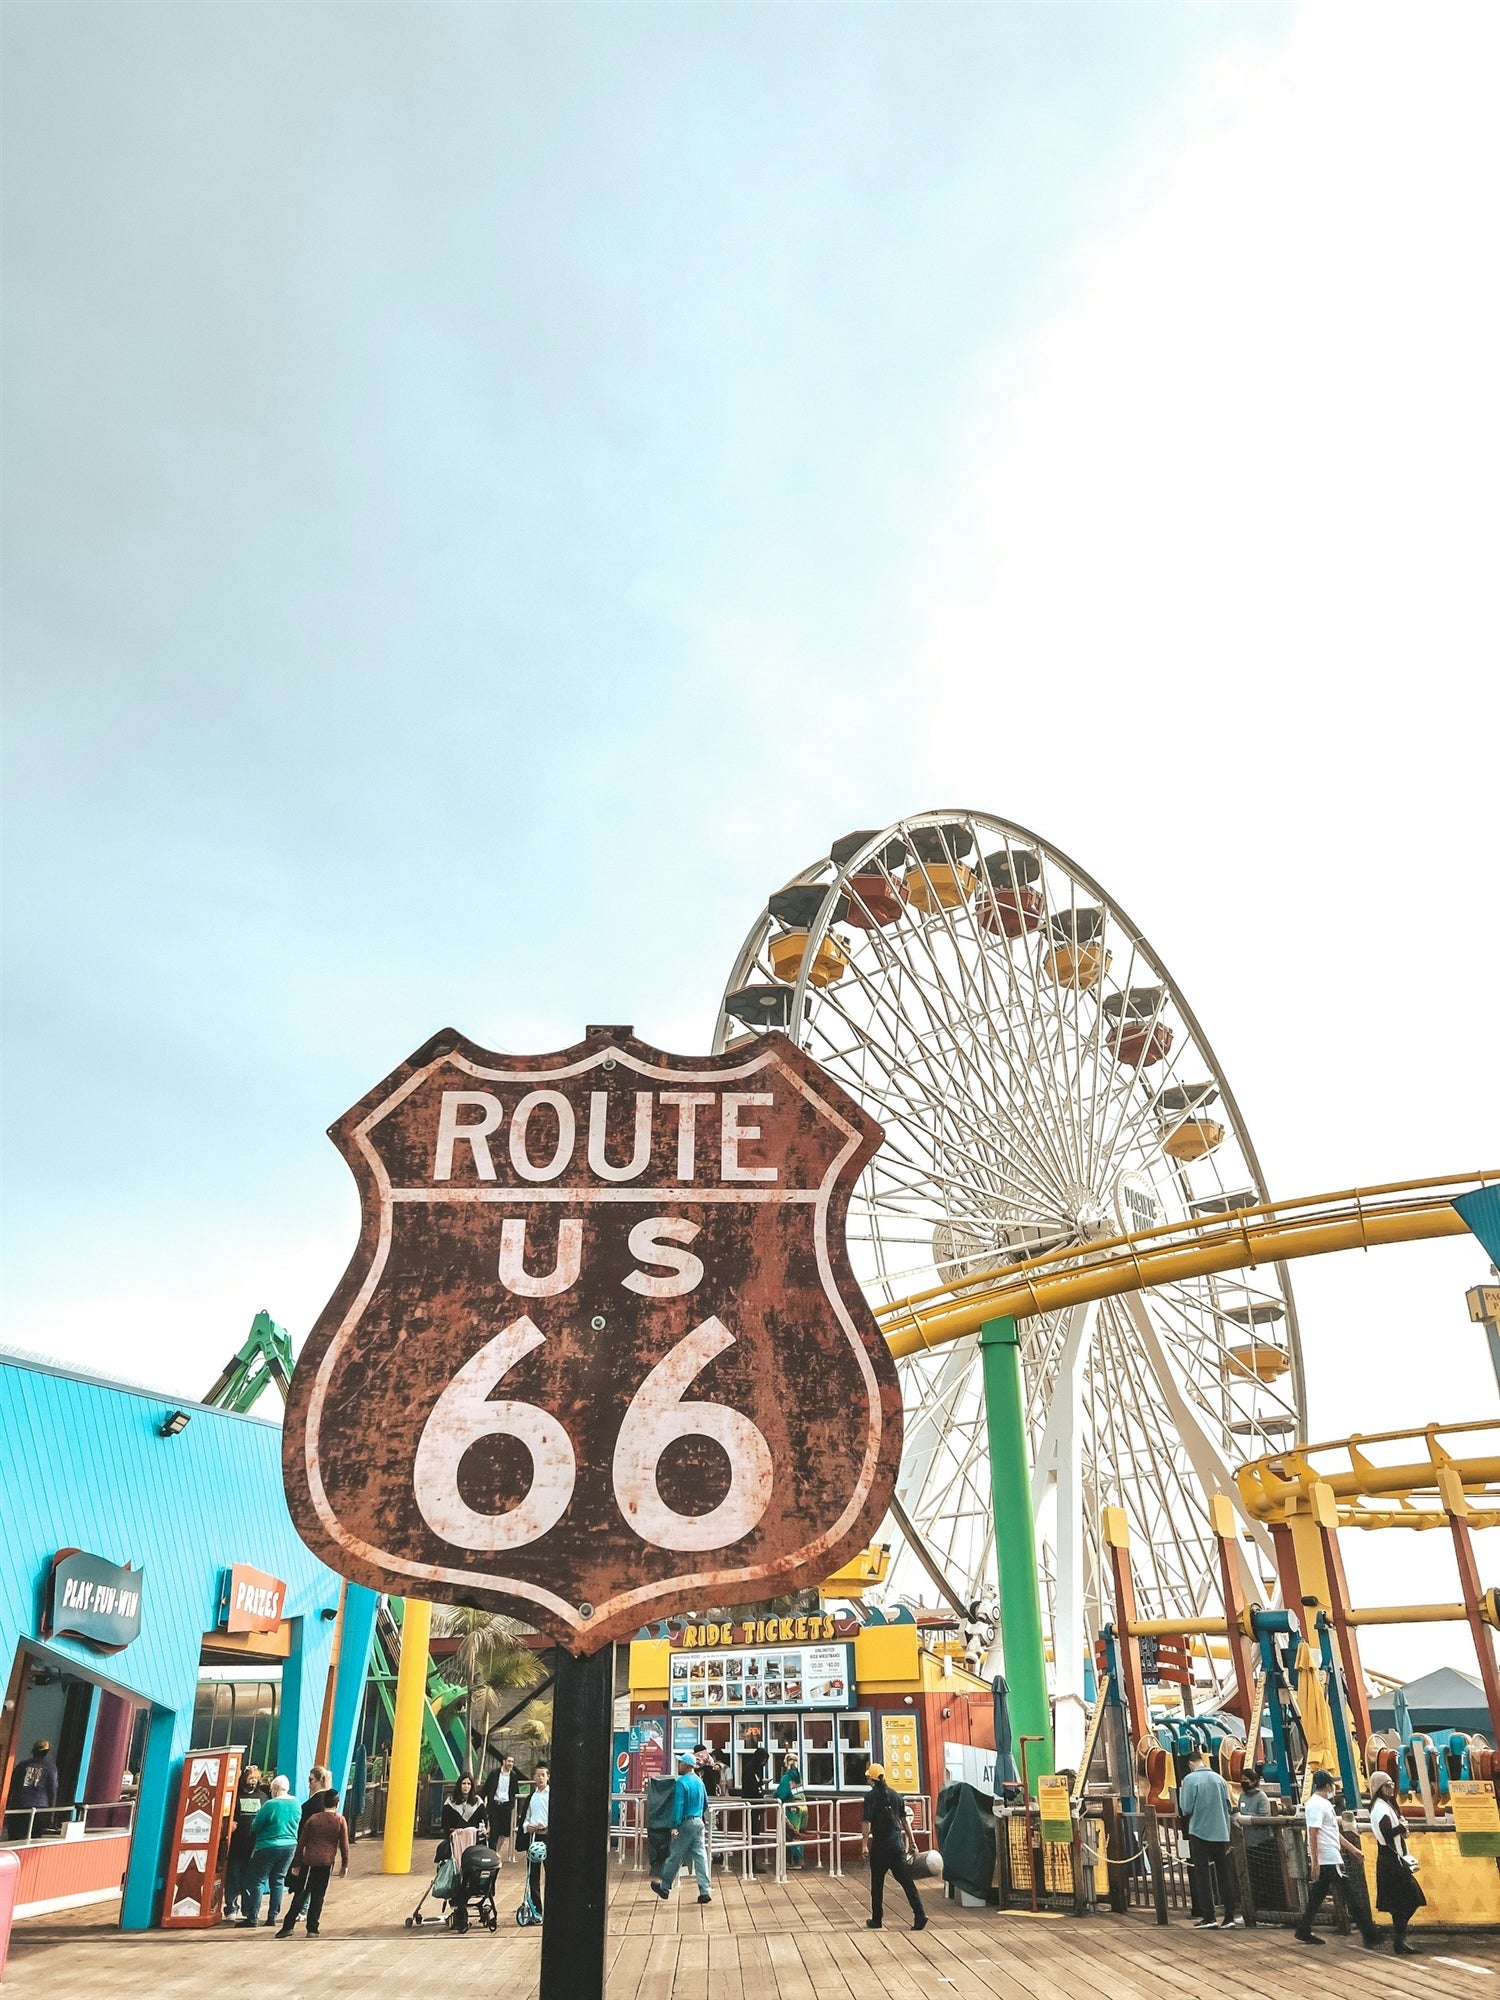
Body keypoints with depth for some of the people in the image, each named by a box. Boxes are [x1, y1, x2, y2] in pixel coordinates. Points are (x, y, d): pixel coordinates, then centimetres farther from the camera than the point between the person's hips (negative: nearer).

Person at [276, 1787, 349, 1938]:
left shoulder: (313, 1818, 5)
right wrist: (344, 1865, 11)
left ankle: (288, 1925, 6)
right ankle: (312, 1928, 7)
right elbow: (344, 1845, 2)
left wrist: (297, 1863, 14)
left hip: (308, 1860, 1)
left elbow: (301, 1842, 6)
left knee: (301, 1893, 10)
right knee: (318, 1895, 6)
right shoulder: (340, 1820, 1)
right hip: (326, 1862, -1)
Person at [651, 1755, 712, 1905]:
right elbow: (705, 1803, 20)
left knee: (675, 1856, 7)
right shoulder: (699, 1781, 10)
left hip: (686, 1823, -7)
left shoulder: (681, 1782, -14)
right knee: (700, 1856, 4)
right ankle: (705, 1891, -1)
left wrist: (675, 1826, -21)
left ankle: (665, 1887, 21)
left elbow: (678, 1805, -19)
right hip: (699, 1822, 7)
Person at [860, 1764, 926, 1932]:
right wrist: (911, 1842, 16)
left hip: (879, 1846, -4)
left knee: (877, 1883, 11)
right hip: (897, 1844, 4)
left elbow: (867, 1823, -13)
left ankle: (876, 1920, 18)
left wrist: (865, 1844, -9)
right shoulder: (895, 1795, 6)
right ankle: (920, 1915, -7)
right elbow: (904, 1821, 11)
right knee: (906, 1880, 4)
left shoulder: (871, 1796, -8)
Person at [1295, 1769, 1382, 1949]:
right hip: (1329, 1860, -10)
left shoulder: (1324, 1803, 18)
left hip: (1332, 1858, 10)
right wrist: (1314, 1862, -24)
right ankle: (1370, 1937, -1)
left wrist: (1354, 1850, 24)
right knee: (1351, 1896, -5)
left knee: (1316, 1897, 12)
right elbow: (1313, 1834, -21)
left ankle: (1303, 1933, 17)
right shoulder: (1316, 1805, -16)